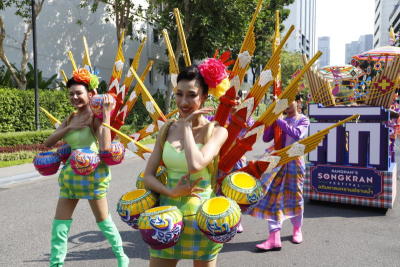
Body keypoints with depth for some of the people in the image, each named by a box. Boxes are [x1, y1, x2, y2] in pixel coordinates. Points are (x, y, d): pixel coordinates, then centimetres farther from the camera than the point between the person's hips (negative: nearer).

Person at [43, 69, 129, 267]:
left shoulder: (95, 117, -14)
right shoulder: (71, 118, 8)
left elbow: (105, 148, -28)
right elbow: (48, 143, 2)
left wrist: (106, 115, -29)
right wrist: (69, 127, -12)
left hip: (92, 173, -6)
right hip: (70, 173, 7)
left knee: (103, 220, 9)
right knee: (59, 224, 7)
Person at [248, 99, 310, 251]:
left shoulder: (303, 120, 1)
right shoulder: (279, 120, 10)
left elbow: (297, 134, -20)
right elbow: (266, 138, 1)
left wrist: (279, 120, -18)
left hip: (295, 162, -3)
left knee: (295, 196, 9)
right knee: (273, 197, -5)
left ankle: (297, 229, 31)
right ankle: (274, 238, -6)